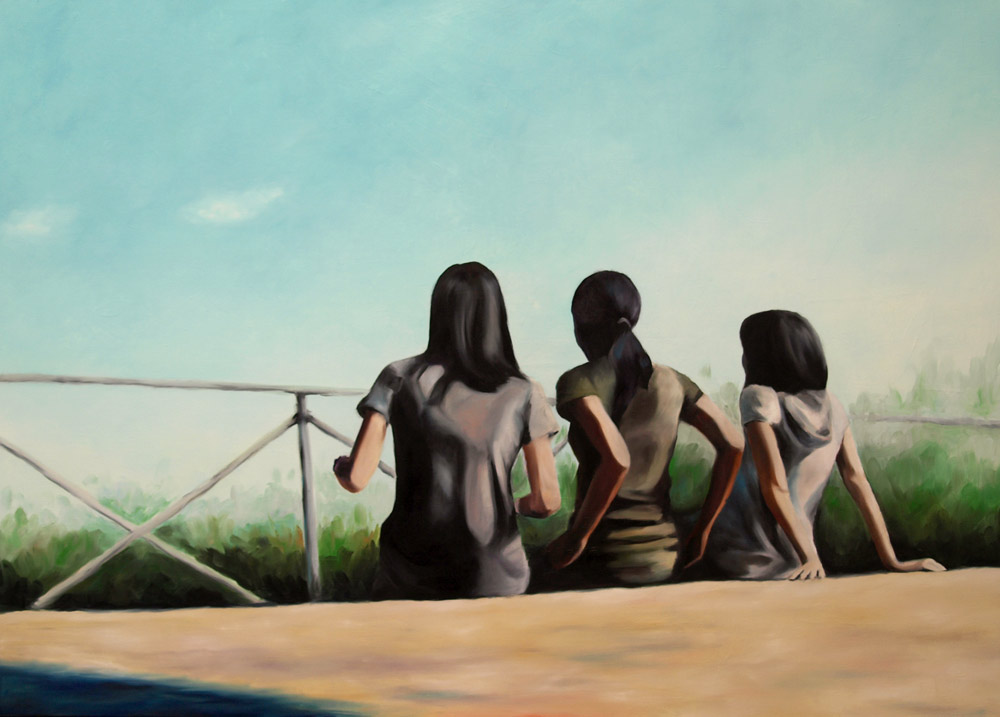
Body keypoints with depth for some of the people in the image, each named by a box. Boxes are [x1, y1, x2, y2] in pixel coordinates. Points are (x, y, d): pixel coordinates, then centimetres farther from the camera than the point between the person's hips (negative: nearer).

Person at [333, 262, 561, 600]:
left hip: (410, 576, 0)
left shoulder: (400, 379, -3)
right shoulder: (521, 395, -3)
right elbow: (547, 501, -4)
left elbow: (356, 479, -7)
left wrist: (339, 464, 16)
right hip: (493, 582, 0)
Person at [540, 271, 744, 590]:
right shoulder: (671, 381, 8)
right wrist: (702, 529, 7)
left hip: (602, 555, -6)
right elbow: (733, 444, 2)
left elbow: (617, 459, -25)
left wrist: (577, 536, -15)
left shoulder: (578, 383, -9)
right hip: (662, 555, 6)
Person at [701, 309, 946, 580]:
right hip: (791, 564, 6)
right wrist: (891, 560, 0)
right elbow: (856, 479, 3)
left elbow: (775, 486, -18)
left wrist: (809, 556, -21)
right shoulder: (832, 406, 8)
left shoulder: (758, 397, -8)